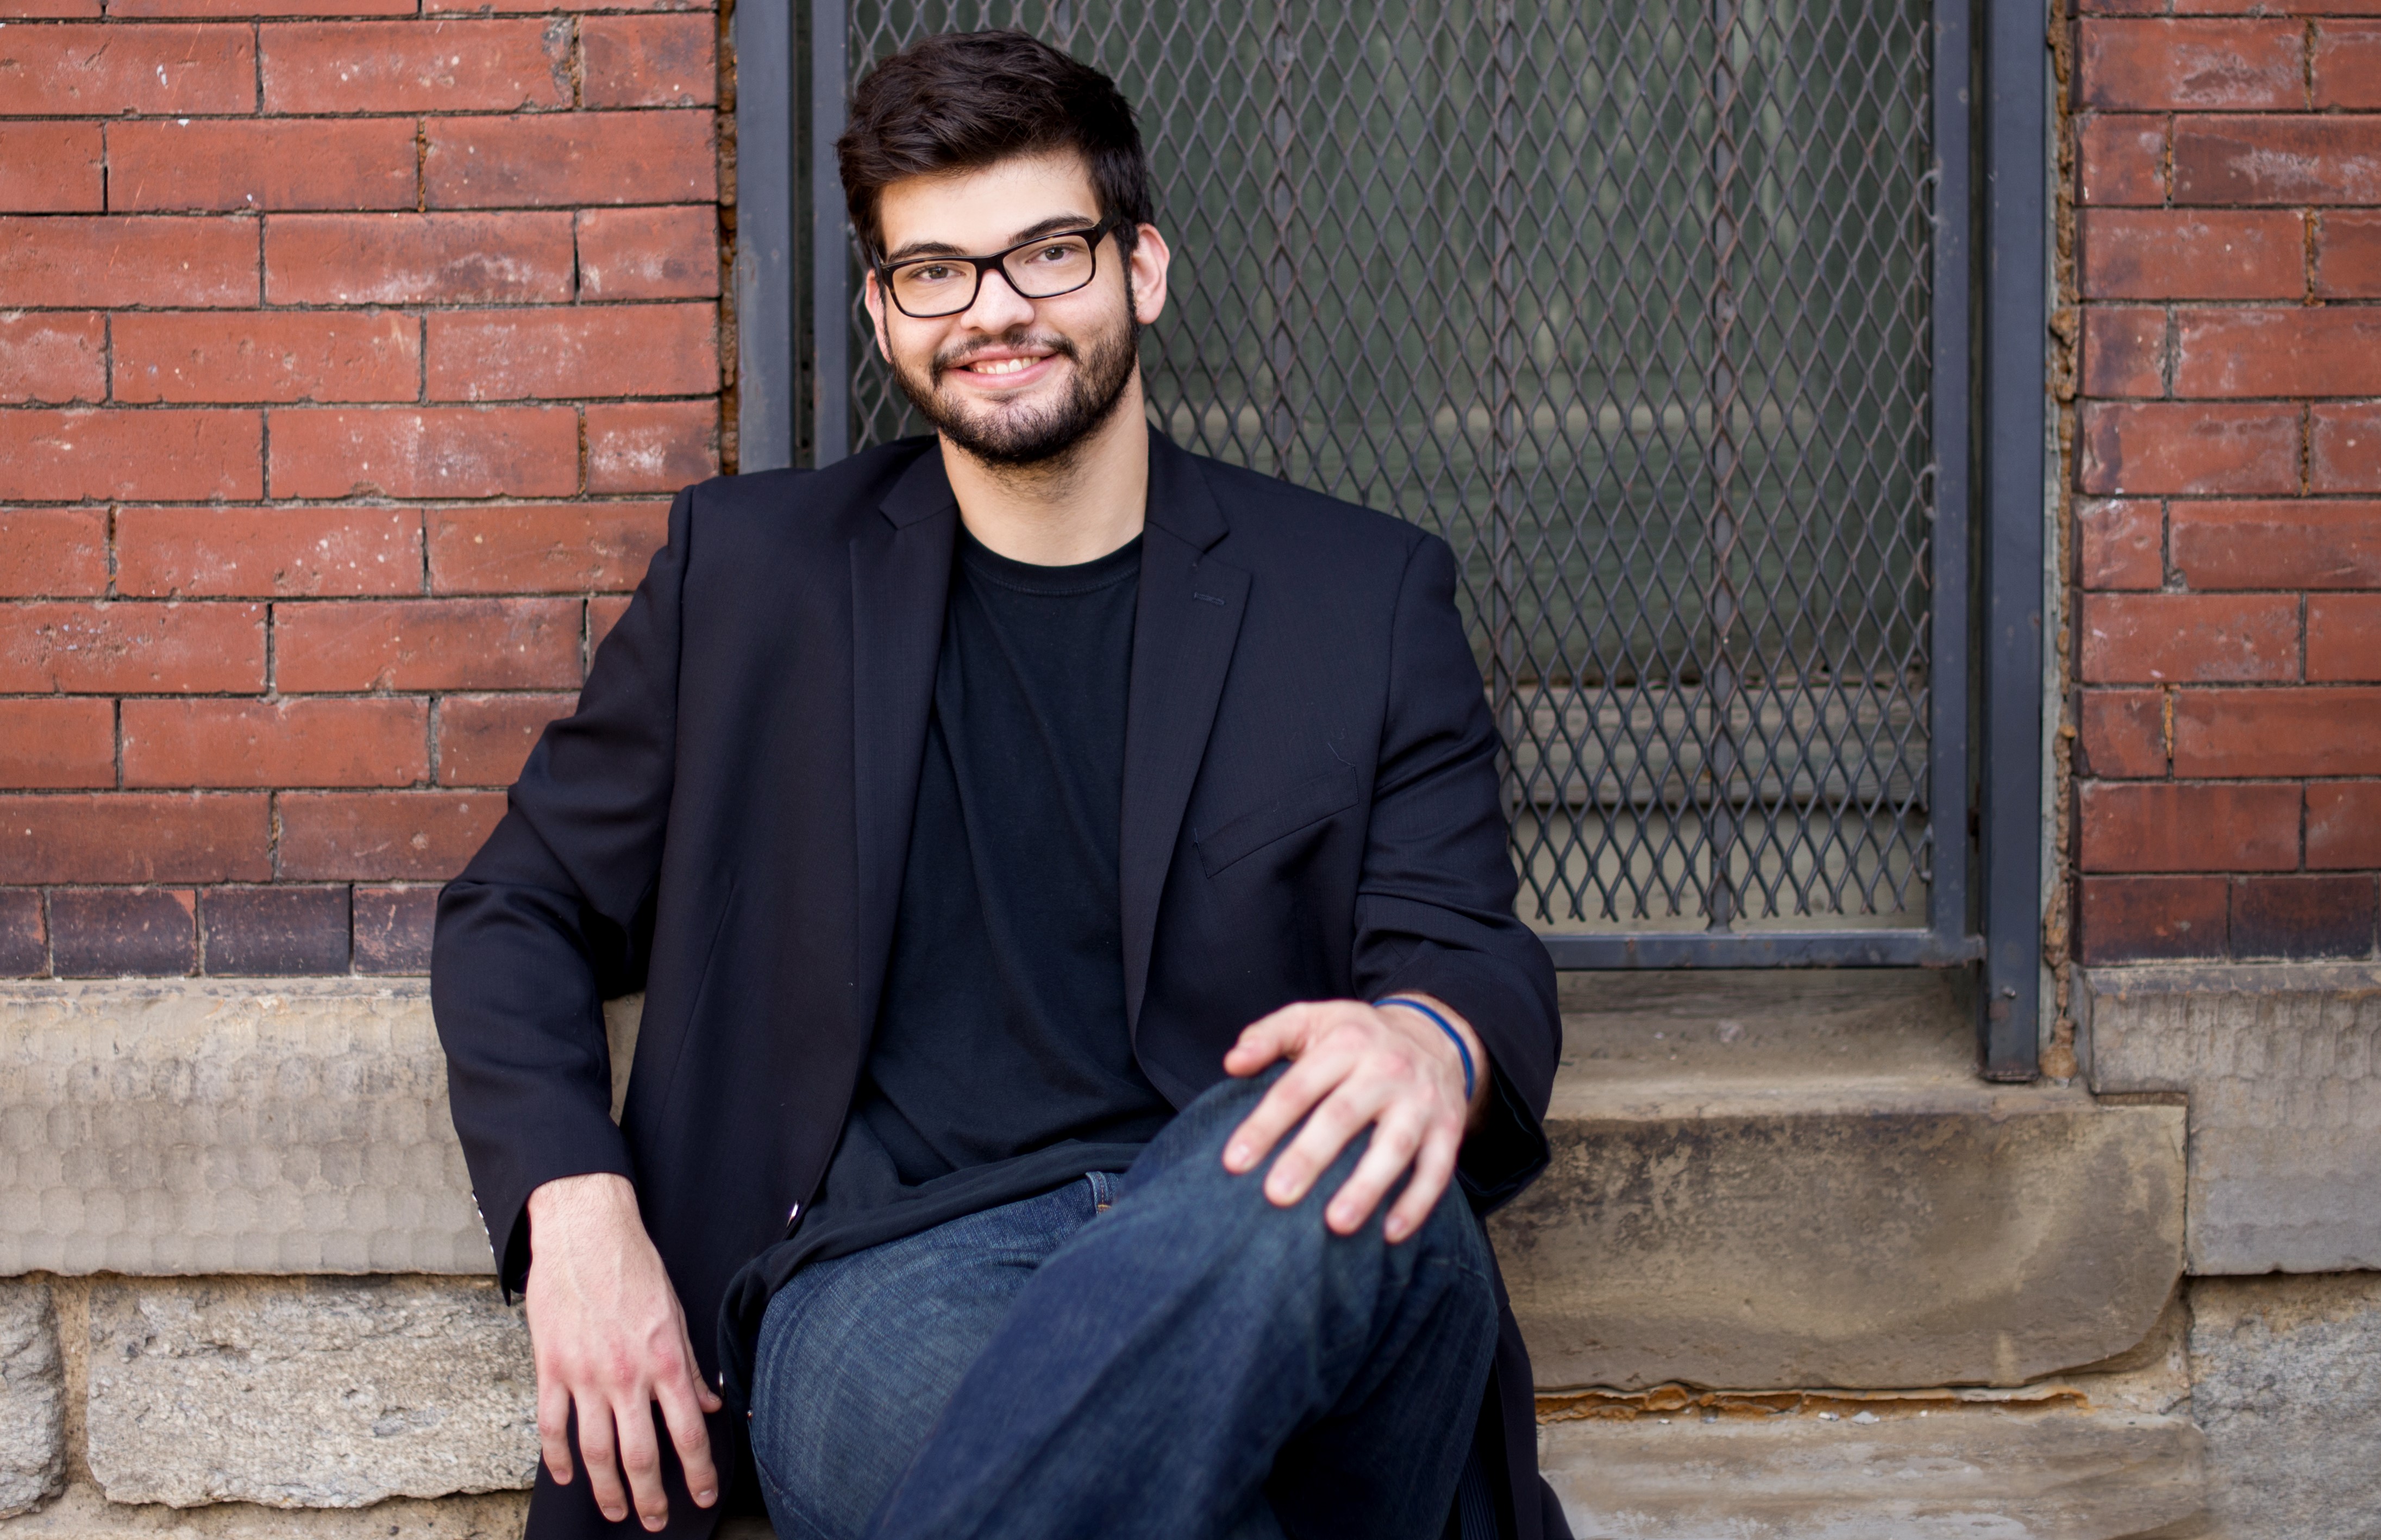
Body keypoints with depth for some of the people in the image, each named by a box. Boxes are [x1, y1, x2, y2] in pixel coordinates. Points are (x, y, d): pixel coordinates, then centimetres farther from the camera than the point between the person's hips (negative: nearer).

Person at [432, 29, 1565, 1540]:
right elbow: (519, 911, 19)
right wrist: (575, 1215, 0)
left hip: (1233, 1231, 3)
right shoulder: (752, 569, 13)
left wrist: (1431, 1042, -21)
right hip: (887, 1271, -3)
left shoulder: (1365, 595, 11)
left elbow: (1476, 954, 7)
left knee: (1342, 1148, -38)